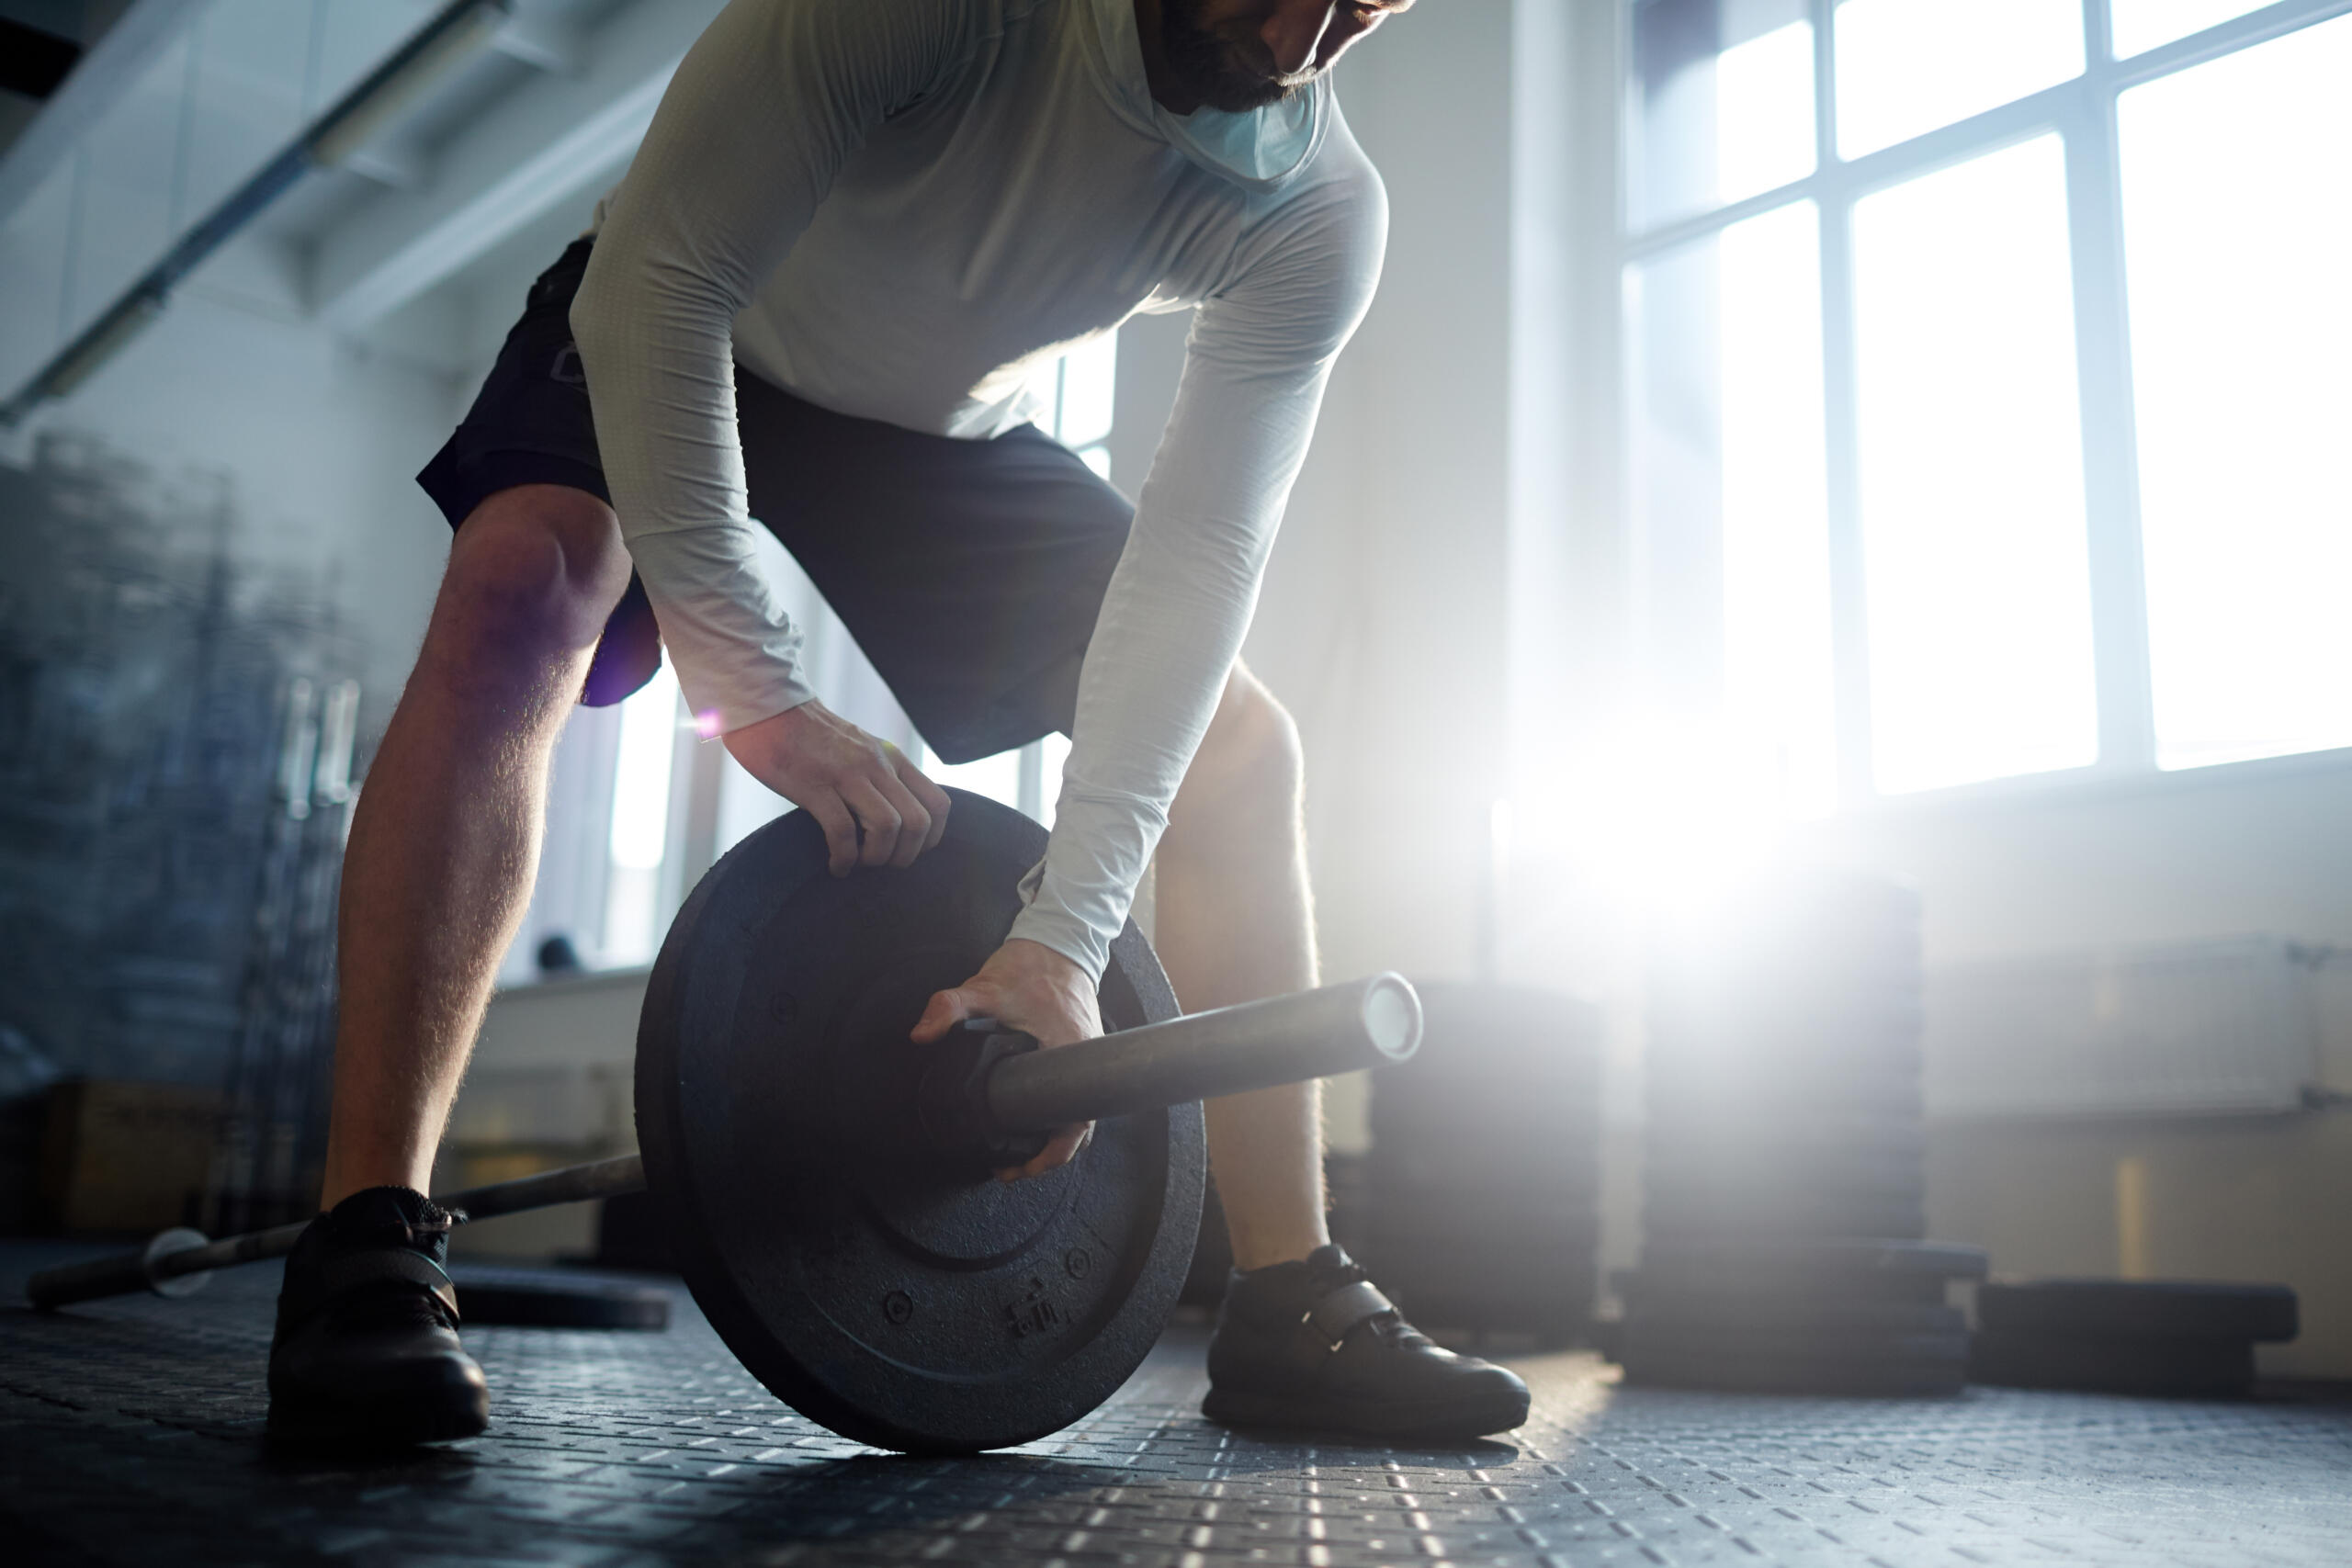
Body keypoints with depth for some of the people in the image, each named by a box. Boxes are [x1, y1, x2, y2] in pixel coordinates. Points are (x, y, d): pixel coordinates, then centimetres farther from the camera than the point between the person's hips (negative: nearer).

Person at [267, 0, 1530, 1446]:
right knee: (522, 588, -36)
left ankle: (1291, 1310, -2)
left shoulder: (1320, 218, -23)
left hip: (948, 430, 4)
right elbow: (657, 278, -35)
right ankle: (370, 1249, -31)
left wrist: (1063, 940, -35)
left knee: (1240, 744, -9)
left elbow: (1196, 557, -27)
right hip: (674, 344, -3)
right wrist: (754, 692, -43)